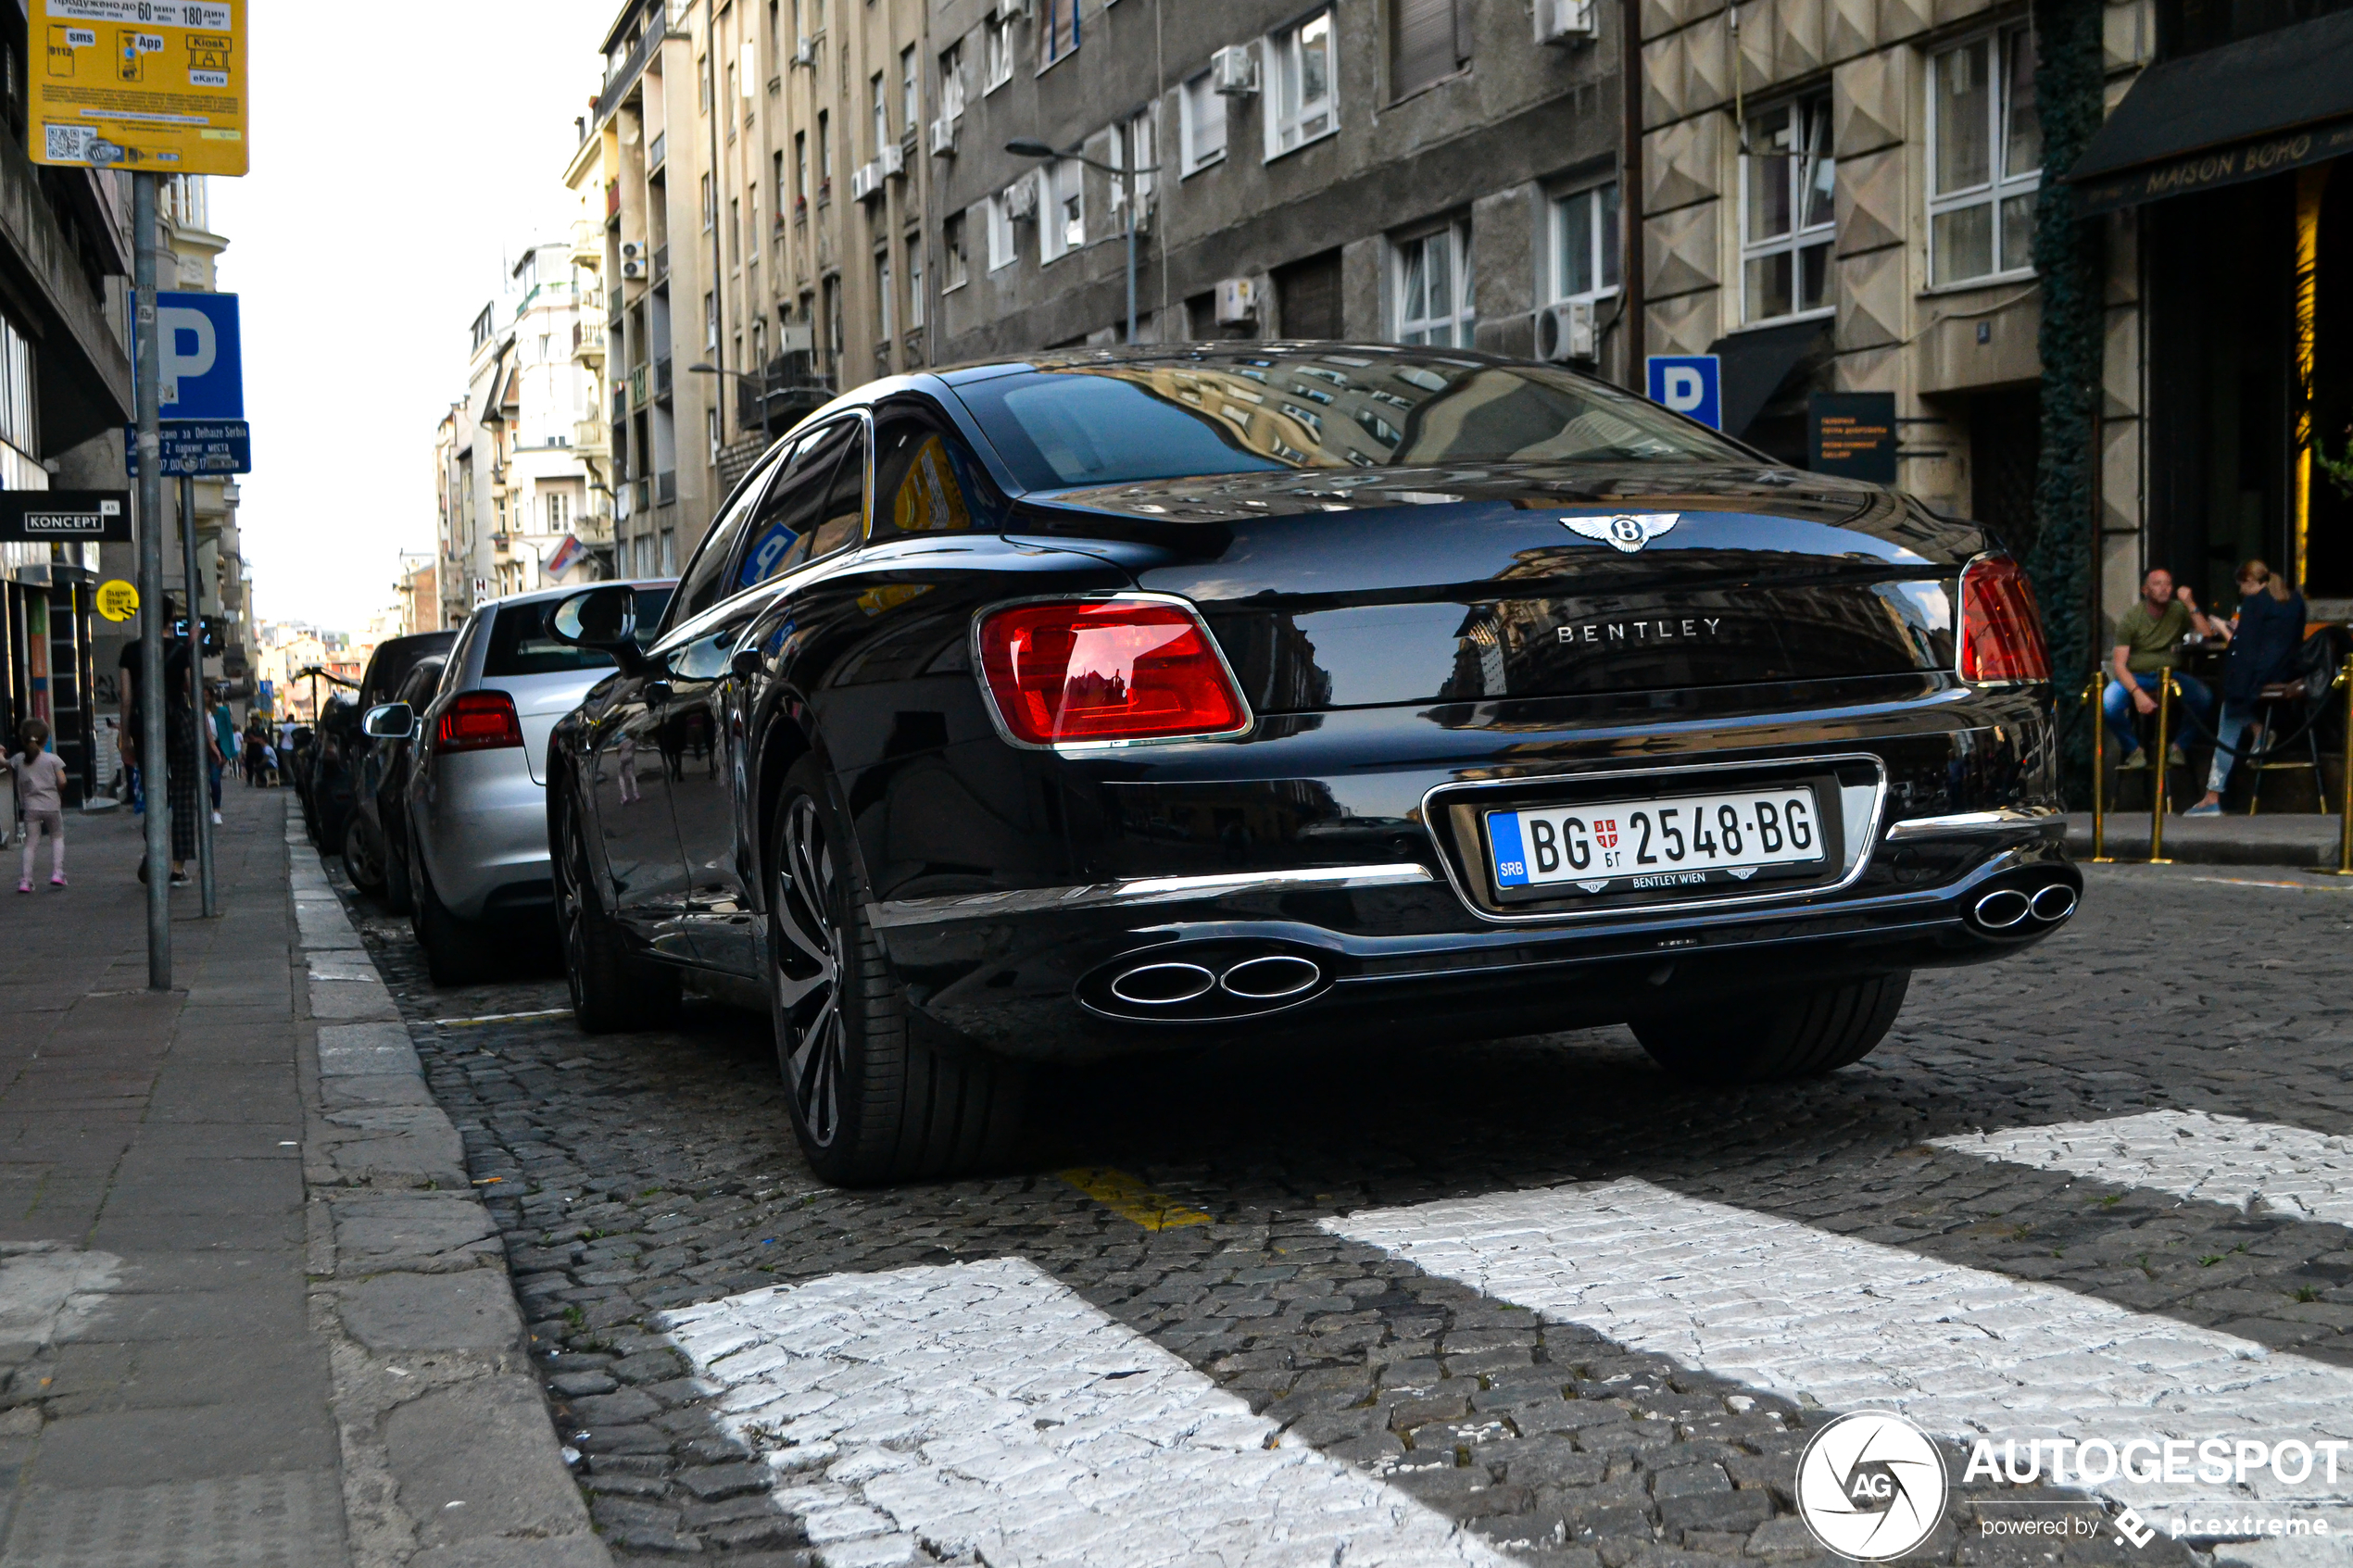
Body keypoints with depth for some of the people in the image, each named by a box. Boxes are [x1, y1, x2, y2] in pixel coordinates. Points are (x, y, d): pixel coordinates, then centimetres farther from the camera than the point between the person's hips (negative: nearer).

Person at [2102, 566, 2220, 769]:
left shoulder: (2179, 611, 2)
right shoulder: (2130, 618, -5)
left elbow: (2207, 635, -11)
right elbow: (2119, 664, -11)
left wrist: (2191, 605, -18)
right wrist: (2137, 693, -26)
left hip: (2170, 675, 2)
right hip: (2136, 676, -2)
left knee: (2204, 698, -27)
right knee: (2109, 703, -32)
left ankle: (2177, 745, -2)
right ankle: (2134, 749, -4)